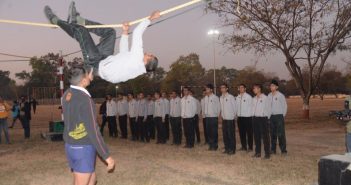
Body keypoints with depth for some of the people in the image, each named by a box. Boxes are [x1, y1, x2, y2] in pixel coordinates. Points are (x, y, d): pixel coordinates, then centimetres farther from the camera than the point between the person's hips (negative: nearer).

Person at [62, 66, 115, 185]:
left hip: (70, 146, 8)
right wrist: (107, 156, -18)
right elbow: (93, 131, -23)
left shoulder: (67, 94, 2)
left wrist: (89, 78, 26)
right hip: (83, 148, -8)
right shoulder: (85, 99, -21)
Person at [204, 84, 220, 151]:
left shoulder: (215, 97, -8)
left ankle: (215, 145, 8)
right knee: (209, 132, 8)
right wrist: (205, 113, 8)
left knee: (214, 132, -1)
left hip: (213, 117, -5)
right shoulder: (206, 98, 8)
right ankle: (210, 145, 17)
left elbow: (218, 107, -5)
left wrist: (217, 115, -3)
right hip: (207, 117, 5)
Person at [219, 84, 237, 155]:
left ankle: (232, 149, 5)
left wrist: (234, 115, -1)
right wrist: (222, 115, 10)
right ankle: (227, 148, 18)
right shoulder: (221, 98, 8)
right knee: (225, 135, 9)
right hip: (224, 119, 6)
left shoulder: (231, 97, -8)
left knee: (231, 135, -3)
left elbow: (235, 107, -4)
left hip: (230, 119, -6)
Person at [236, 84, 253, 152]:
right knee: (241, 133, 10)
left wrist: (250, 116, -9)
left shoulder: (248, 97, -6)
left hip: (247, 117, -5)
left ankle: (250, 147, 11)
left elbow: (251, 106, -6)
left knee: (249, 133, 2)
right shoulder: (237, 97, 8)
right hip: (240, 117, 5)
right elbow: (237, 106, 10)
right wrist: (237, 114, 3)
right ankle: (243, 146, 21)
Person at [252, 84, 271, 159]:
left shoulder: (265, 98, -6)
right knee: (256, 136, 9)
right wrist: (253, 116, 6)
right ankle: (257, 152, 17)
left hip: (263, 118, -6)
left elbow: (268, 109, -3)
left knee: (265, 136, -3)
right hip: (255, 118, 6)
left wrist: (267, 117, -1)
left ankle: (267, 153, 3)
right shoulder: (254, 99, 11)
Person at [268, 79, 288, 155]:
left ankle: (283, 149, -1)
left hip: (279, 116, -5)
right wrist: (268, 115, 7)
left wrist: (283, 115, -1)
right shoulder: (269, 96, 8)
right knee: (273, 134, 8)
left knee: (281, 134, -7)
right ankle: (273, 149, 14)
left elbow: (285, 106, 0)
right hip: (271, 116, 5)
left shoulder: (280, 95, -5)